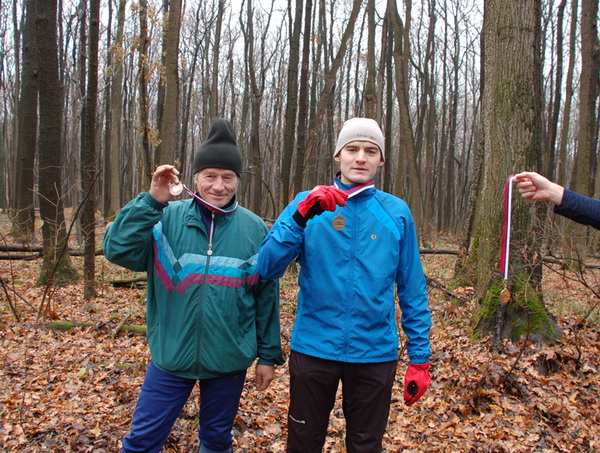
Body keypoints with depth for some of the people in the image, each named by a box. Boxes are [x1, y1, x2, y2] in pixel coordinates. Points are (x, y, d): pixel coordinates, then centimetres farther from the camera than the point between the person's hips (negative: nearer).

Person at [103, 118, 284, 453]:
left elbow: (267, 297, 1)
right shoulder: (167, 218, -5)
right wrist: (152, 200, -24)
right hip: (170, 357, 0)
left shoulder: (254, 229, -3)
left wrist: (269, 354, 4)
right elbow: (118, 250, -17)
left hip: (230, 361, 1)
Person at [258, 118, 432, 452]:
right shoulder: (309, 203, -2)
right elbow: (268, 268, -12)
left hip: (376, 352, 0)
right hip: (314, 347, 0)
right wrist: (301, 216, -25)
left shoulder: (397, 212, -1)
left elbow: (413, 290, 3)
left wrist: (420, 358, 1)